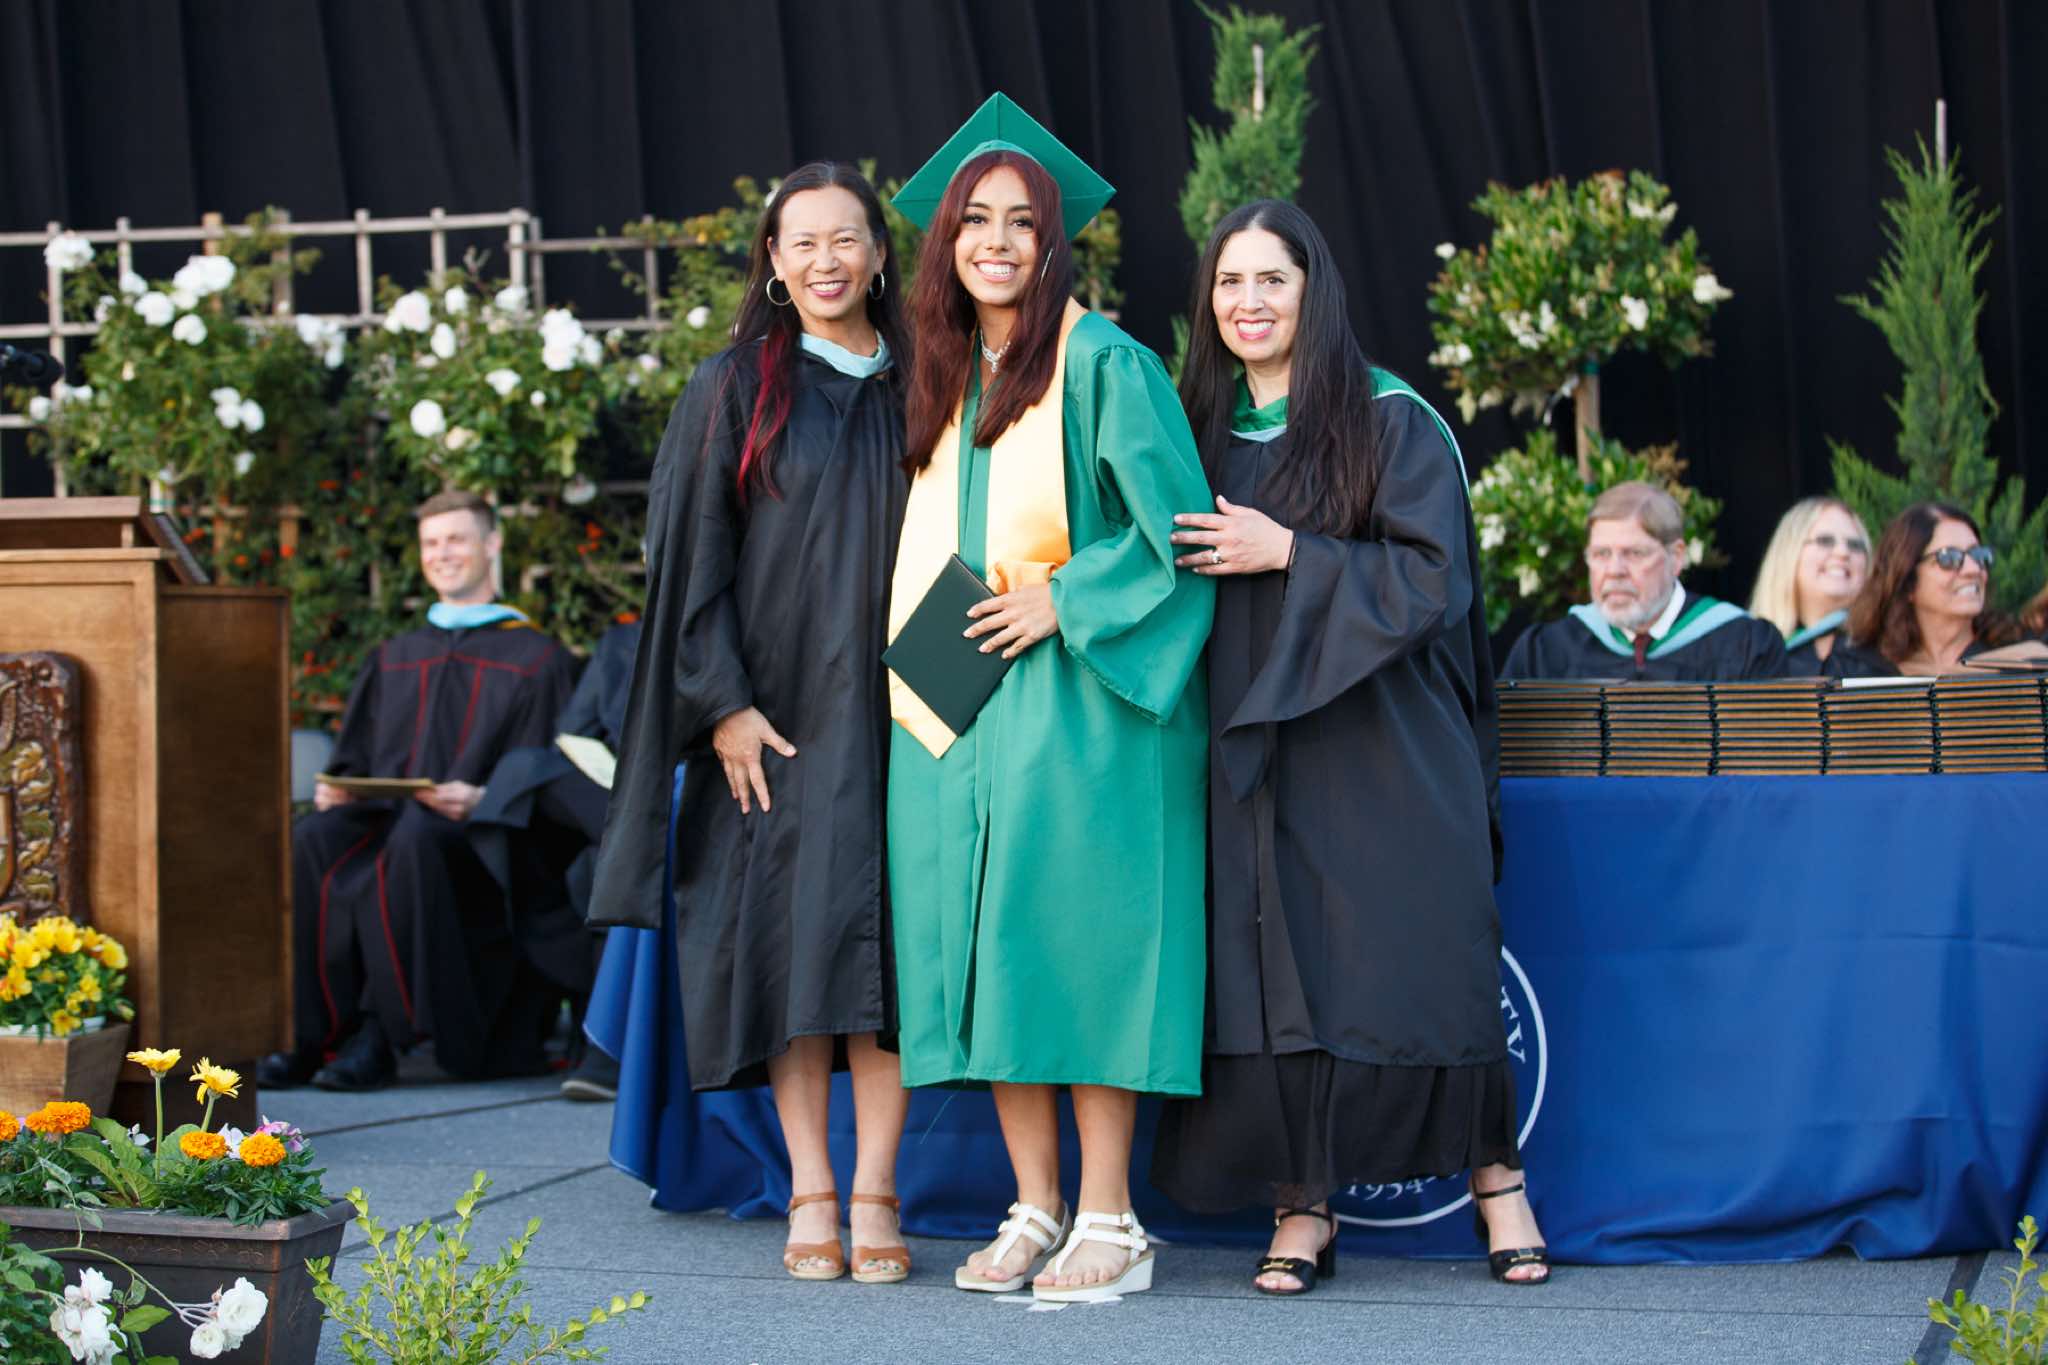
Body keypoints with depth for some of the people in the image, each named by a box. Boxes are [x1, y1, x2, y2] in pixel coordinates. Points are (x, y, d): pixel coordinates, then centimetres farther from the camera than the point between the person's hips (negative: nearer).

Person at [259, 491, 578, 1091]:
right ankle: (308, 1034, -33)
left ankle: (379, 1035, -36)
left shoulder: (535, 658, 11)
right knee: (312, 840, -31)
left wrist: (481, 798, -18)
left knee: (414, 836, -40)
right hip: (385, 814, 4)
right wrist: (336, 788, -3)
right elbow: (355, 755, 21)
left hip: (472, 836, -4)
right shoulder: (395, 658, 27)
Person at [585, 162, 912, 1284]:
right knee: (791, 938, -3)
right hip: (776, 714, -1)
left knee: (881, 931, -4)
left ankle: (873, 1191, -3)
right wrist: (722, 704, -9)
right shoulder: (735, 389, 4)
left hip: (893, 712, 1)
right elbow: (692, 557, 0)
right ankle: (810, 1193, 0)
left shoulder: (916, 389, 10)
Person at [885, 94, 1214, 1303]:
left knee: (1076, 931, -9)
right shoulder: (948, 383, 16)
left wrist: (1061, 602, -14)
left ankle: (1110, 1223, -6)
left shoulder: (1103, 365, -5)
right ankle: (1034, 1208, 9)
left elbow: (1177, 530, -10)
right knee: (987, 939, 4)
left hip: (1079, 702, -7)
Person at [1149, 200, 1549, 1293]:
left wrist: (1290, 554, -14)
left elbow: (1433, 577, -9)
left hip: (1384, 743, -3)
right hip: (1254, 751, 4)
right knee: (1277, 968, -2)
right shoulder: (1201, 433, 12)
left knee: (1423, 961, -2)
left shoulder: (1390, 423, -2)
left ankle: (1495, 1176, 11)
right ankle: (1301, 1203, 3)